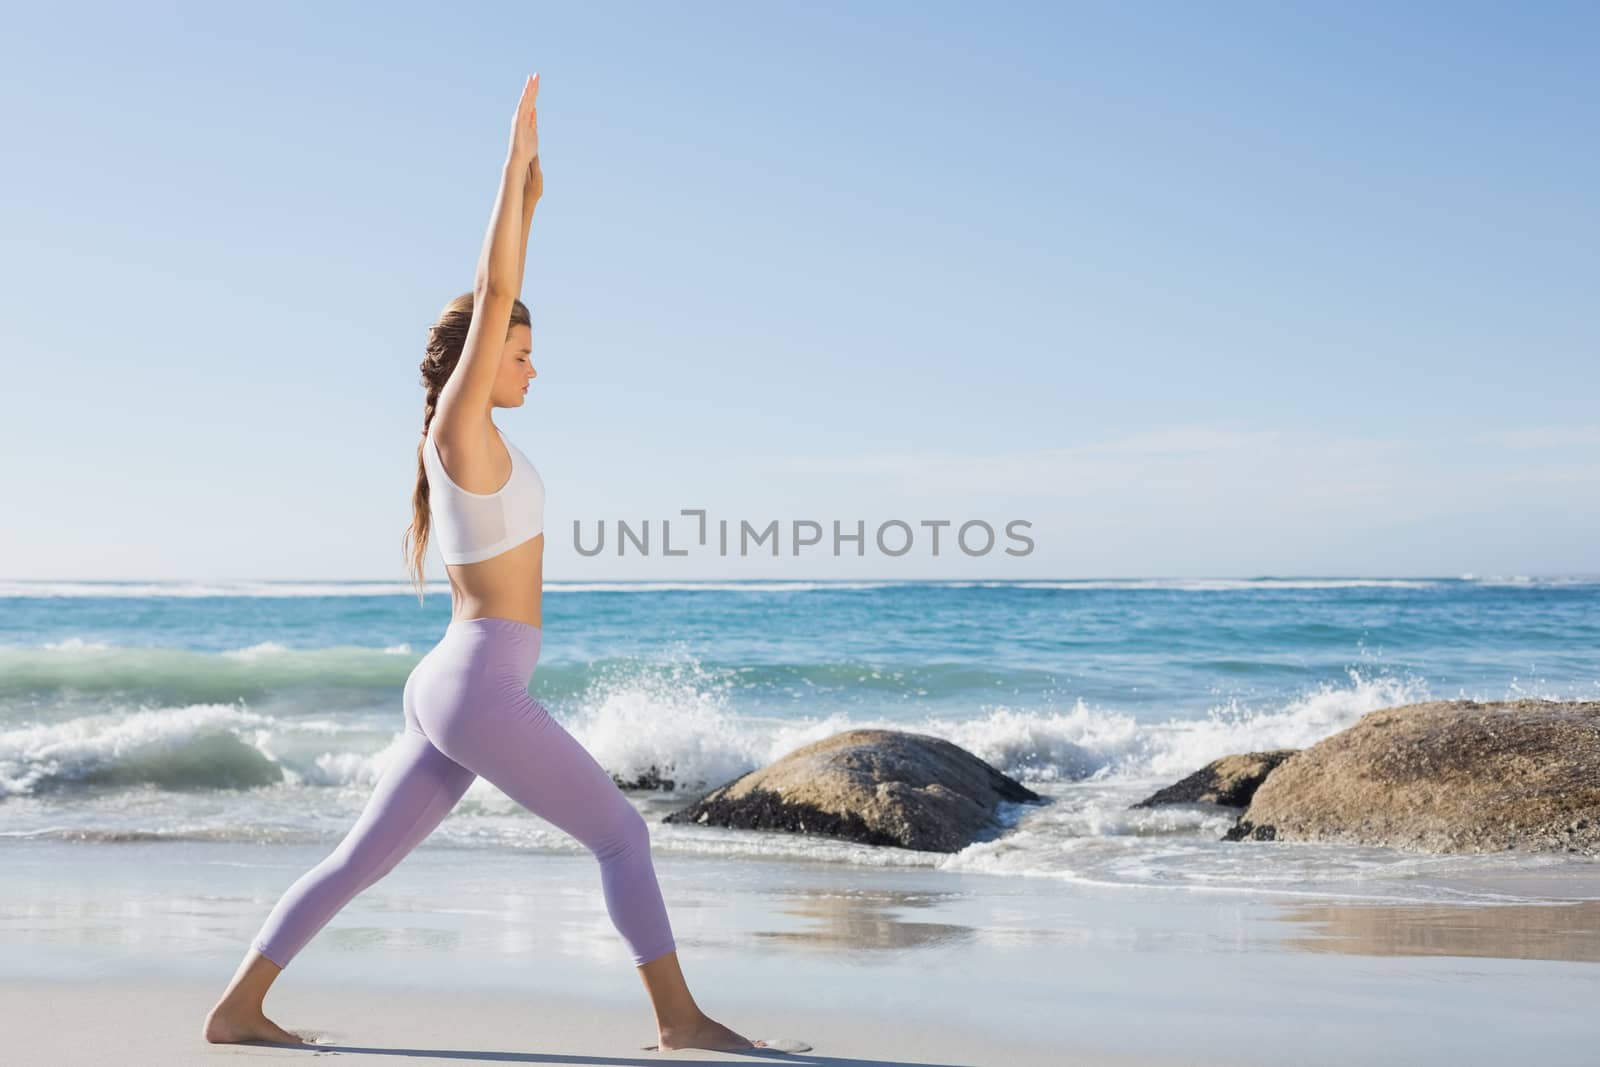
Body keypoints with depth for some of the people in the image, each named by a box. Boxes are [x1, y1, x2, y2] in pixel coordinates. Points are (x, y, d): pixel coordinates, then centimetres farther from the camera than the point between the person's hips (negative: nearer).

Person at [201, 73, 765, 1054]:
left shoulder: (464, 430, 12)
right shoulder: (460, 422, -11)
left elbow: (496, 302, 22)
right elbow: (491, 294, -16)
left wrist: (528, 204, 24)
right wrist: (517, 156, -12)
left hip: (451, 691, 9)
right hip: (480, 692, -9)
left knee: (360, 862, 13)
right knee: (623, 832, -1)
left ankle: (237, 1008, 18)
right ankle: (679, 1018, 3)